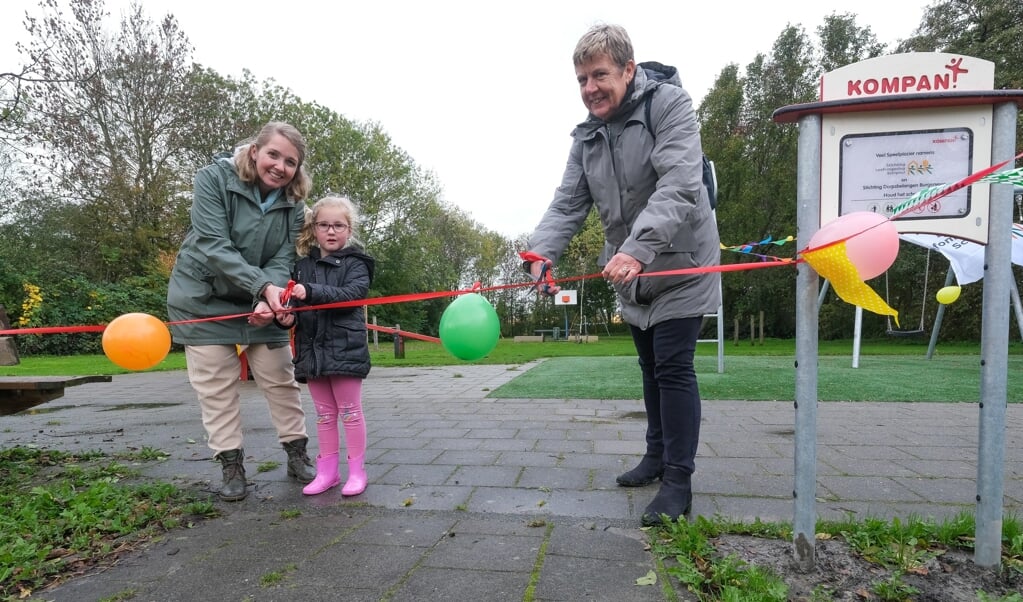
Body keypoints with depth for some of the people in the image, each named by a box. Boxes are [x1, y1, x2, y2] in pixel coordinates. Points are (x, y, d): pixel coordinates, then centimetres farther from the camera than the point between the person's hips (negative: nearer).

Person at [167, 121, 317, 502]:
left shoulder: (293, 204, -7)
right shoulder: (213, 178, -18)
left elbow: (283, 259, -14)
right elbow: (214, 247, -26)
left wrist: (269, 300, -33)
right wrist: (263, 286, -37)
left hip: (261, 303, 3)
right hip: (204, 299, -3)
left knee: (281, 379, 4)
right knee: (216, 386, 1)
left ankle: (297, 455, 17)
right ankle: (232, 466, 13)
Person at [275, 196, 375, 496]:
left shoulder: (355, 264, -3)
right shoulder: (303, 265, 11)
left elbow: (350, 295, -20)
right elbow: (296, 303, 13)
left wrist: (311, 292, -32)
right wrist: (288, 316, -10)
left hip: (345, 349, -5)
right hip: (312, 349, 5)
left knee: (350, 411, 4)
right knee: (323, 414, 14)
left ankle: (357, 471, 16)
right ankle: (327, 471, 25)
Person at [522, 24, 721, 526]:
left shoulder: (669, 104, -15)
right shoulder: (587, 136, 5)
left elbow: (678, 188, -29)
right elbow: (568, 203, -3)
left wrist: (636, 249, -42)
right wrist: (542, 250, -22)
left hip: (680, 264, -7)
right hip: (631, 274, 7)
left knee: (673, 368, -7)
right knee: (651, 366, 17)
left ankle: (679, 481, 6)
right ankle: (658, 455, 35)